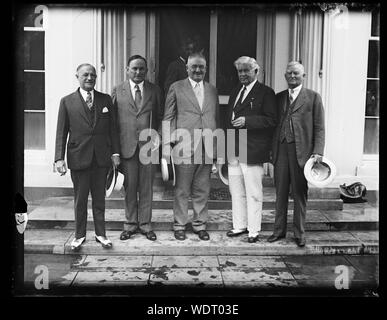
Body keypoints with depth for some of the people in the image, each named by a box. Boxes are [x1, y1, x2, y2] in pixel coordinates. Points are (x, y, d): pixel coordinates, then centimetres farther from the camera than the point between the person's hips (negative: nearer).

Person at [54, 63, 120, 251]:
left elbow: (112, 128, 8)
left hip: (101, 158, 2)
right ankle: (79, 235, 23)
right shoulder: (67, 102, 2)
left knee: (99, 198, 11)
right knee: (80, 200, 8)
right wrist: (59, 158, -7)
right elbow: (61, 132, 0)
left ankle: (101, 234, 22)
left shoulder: (106, 100, 7)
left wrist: (115, 152, 2)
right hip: (78, 158, -1)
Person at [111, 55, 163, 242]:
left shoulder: (155, 91, 8)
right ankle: (130, 224, 21)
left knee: (146, 188, 7)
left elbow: (160, 118, 12)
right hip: (126, 146, 0)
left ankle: (145, 224, 19)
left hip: (148, 146, 1)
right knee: (129, 188, 7)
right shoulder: (117, 91, 5)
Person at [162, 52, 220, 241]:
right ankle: (179, 225, 18)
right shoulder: (176, 88, 4)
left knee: (202, 190, 9)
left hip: (207, 149, 3)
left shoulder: (212, 90, 15)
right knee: (182, 190, 5)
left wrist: (218, 146, 14)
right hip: (184, 148, -3)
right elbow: (167, 118, 3)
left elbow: (216, 118, 17)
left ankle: (200, 224, 23)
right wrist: (167, 144, -4)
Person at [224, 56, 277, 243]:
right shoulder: (235, 92, 18)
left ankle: (254, 230, 10)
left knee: (253, 194, 0)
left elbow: (272, 120, -12)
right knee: (236, 192, 14)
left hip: (252, 151, -7)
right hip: (233, 150, 7)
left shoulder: (265, 93, -4)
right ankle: (239, 226, 26)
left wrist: (247, 121, -21)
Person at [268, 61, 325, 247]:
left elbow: (319, 128, -1)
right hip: (280, 150, 3)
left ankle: (299, 233, 17)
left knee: (300, 194, 5)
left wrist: (318, 152, -11)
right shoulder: (278, 97, 14)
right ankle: (279, 230, 21)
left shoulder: (313, 97, 3)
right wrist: (269, 149, 6)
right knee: (280, 193, 10)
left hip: (301, 151, -3)